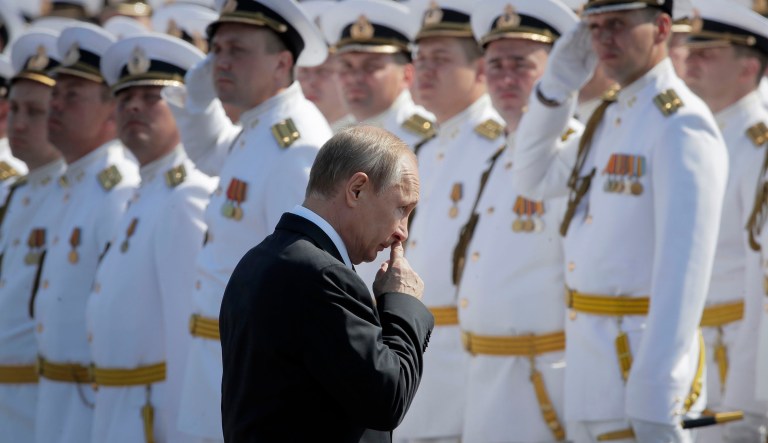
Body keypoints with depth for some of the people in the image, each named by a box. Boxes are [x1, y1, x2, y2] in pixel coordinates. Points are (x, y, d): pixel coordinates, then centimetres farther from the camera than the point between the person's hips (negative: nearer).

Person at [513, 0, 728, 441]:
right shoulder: (612, 119, 13)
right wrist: (556, 86, 10)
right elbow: (535, 179, 27)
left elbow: (684, 269, -22)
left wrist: (655, 405, -27)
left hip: (643, 358, -9)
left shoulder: (680, 124, -15)